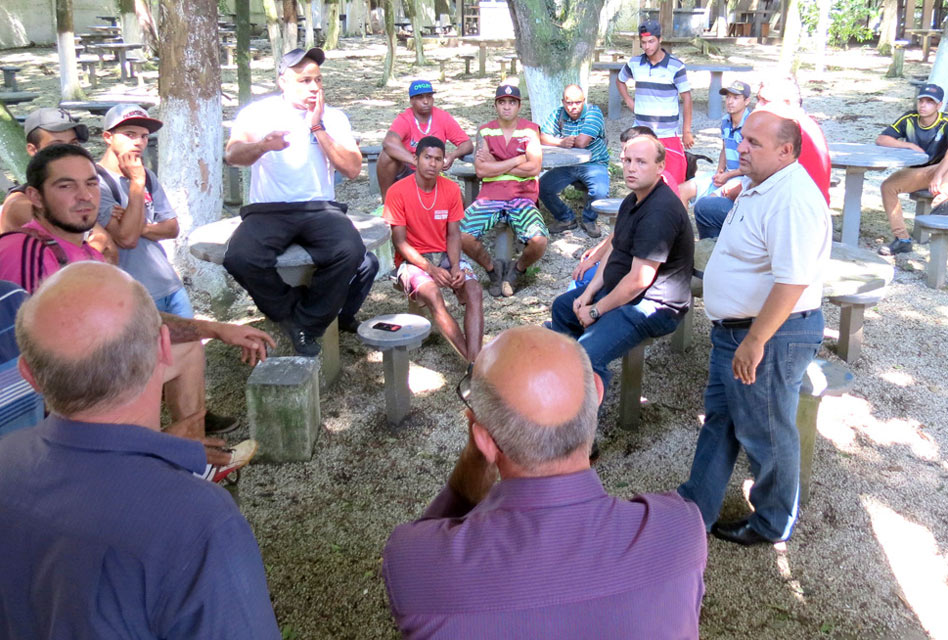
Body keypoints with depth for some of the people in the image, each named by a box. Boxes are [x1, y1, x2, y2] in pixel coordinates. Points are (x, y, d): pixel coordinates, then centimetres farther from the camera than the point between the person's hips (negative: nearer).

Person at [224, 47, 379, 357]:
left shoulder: (333, 117, 13)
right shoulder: (259, 112, 6)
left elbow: (352, 168, -1)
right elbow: (232, 154, -13)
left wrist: (317, 128, -7)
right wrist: (262, 145, -36)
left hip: (320, 209, 2)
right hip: (268, 210, -1)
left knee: (351, 252, -30)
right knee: (241, 258, -31)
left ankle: (309, 323, -6)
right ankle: (290, 313, -1)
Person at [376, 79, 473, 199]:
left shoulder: (443, 117, -4)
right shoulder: (404, 119, -15)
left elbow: (468, 144, -1)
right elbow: (388, 142, -36)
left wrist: (454, 154, -25)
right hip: (404, 174, -2)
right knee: (388, 154, -33)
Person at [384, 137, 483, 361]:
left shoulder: (451, 189, 2)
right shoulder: (398, 191, -10)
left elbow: (453, 234, 3)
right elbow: (399, 241, -10)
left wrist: (455, 266, -15)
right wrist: (430, 268, -20)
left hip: (444, 256, 4)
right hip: (412, 259, -4)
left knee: (474, 290, -25)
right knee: (433, 295, -33)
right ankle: (473, 361, -28)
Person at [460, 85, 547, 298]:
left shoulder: (530, 130, 4)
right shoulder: (485, 132, 8)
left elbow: (534, 168, -9)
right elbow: (481, 170, -5)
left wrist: (496, 166, -6)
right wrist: (517, 160, -7)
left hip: (523, 196, -1)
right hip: (490, 195, 1)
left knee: (539, 241, -28)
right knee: (461, 234, -23)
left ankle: (516, 269, 7)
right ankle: (493, 268, 6)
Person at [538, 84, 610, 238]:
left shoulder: (593, 112, -12)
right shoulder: (557, 115, 3)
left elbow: (582, 142, -23)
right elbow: (543, 137, -5)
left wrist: (566, 141, -5)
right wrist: (561, 142, -21)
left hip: (594, 164, -4)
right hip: (567, 165, 4)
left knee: (600, 192, -32)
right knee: (542, 188, -15)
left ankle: (589, 220, 2)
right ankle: (566, 219, 9)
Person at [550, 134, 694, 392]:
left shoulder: (660, 211, -26)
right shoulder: (633, 200, 9)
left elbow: (639, 280, -27)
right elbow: (614, 249, 14)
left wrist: (595, 311, -16)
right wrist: (588, 293, 2)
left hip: (654, 306, -11)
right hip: (619, 290, 11)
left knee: (589, 354, -29)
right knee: (562, 307, 22)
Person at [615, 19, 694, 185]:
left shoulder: (676, 66, -7)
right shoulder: (634, 64, 4)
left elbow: (686, 98, -4)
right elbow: (620, 80, 25)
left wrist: (686, 132, -5)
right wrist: (628, 101, 10)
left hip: (668, 134, -3)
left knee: (675, 182, -7)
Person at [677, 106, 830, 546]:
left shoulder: (793, 199, -25)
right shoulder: (757, 186, 9)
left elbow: (792, 281, -32)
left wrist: (755, 341, -29)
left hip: (771, 335, -11)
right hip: (734, 329, 11)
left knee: (766, 434, 7)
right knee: (719, 419, 18)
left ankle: (773, 524, 28)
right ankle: (694, 509, 32)